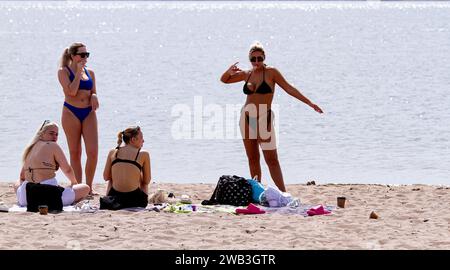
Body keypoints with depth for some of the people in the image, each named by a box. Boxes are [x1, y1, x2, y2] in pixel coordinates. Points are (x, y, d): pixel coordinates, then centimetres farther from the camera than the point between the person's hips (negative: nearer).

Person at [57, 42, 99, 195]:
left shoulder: (90, 73, 13)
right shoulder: (64, 72, -2)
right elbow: (71, 91, -15)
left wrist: (94, 97, -5)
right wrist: (78, 72, -10)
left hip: (89, 113, 4)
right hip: (71, 112, -4)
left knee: (93, 152, -8)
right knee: (75, 153, 1)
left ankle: (89, 187, 3)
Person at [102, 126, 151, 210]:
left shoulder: (113, 153, 4)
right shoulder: (143, 154, -3)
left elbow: (106, 177, 11)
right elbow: (146, 181, 4)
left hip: (114, 199, 2)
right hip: (136, 201, -2)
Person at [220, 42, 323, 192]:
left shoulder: (271, 72, -4)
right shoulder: (246, 74, 9)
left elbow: (289, 89, -3)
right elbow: (224, 80, 21)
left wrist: (309, 103, -6)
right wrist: (229, 71, -2)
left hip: (264, 118, -5)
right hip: (246, 118, 5)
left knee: (272, 160, -10)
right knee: (253, 158, 7)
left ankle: (283, 194, -11)